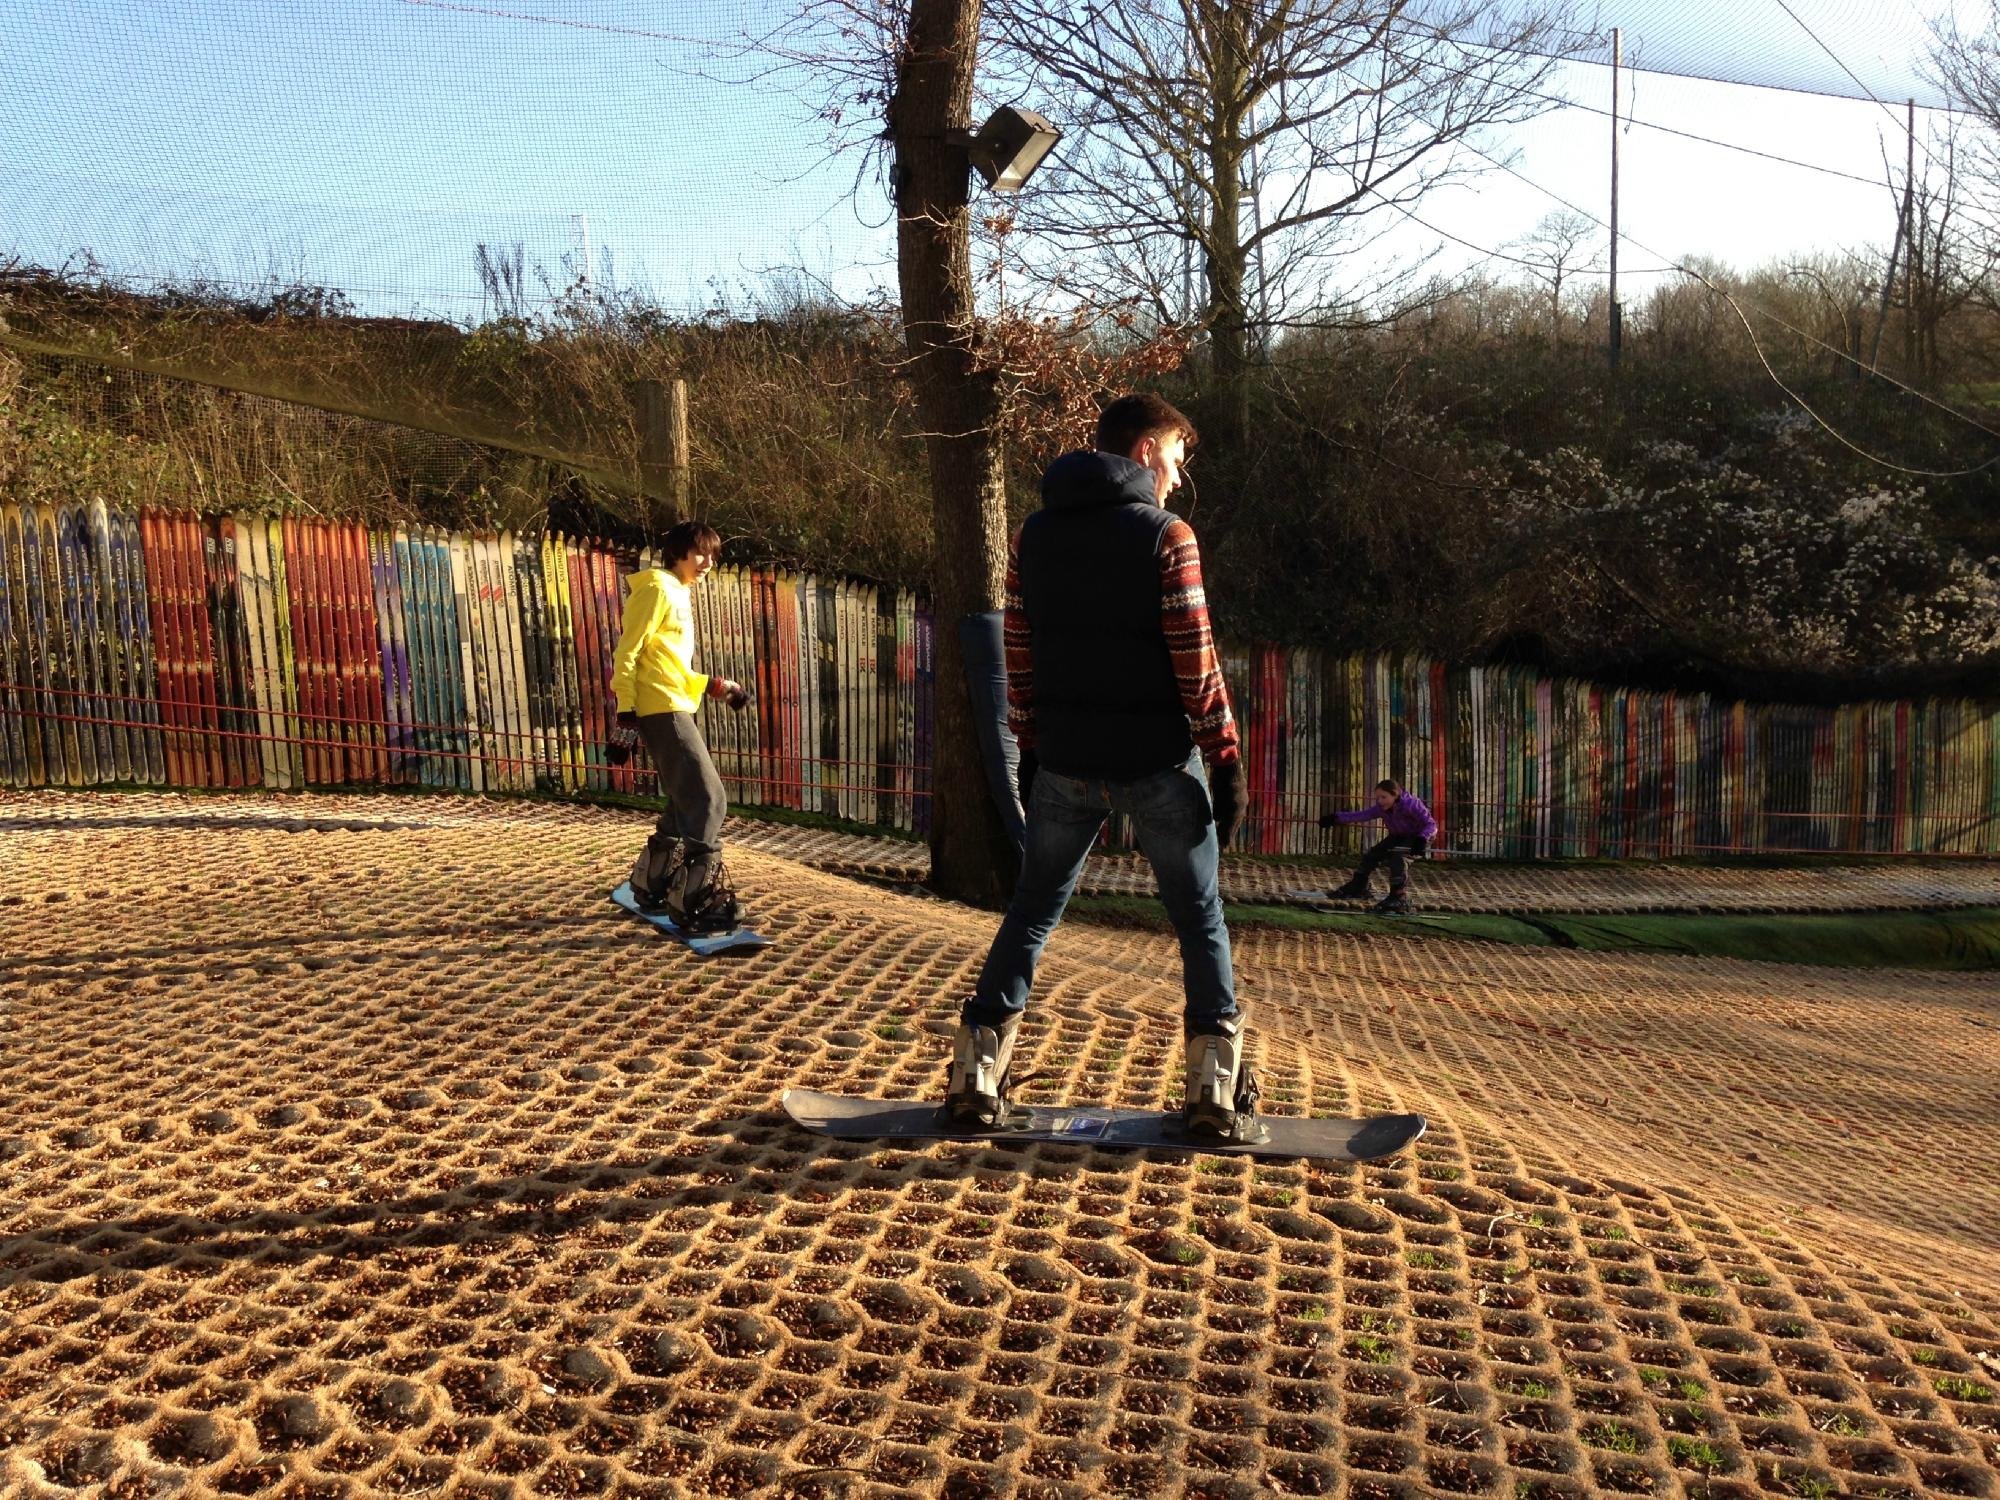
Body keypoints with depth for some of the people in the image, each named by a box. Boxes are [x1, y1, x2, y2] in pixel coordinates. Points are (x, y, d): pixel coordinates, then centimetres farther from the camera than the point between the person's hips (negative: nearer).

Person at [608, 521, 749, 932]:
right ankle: (696, 904, -11)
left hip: (675, 710, 10)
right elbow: (627, 652, -13)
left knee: (686, 805, 15)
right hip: (661, 710, -10)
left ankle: (651, 886, 27)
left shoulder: (679, 594, 22)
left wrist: (716, 687, 14)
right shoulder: (657, 587, -6)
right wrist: (626, 715, -19)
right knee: (707, 801, -13)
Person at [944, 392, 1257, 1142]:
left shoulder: (1033, 536, 7)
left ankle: (975, 1079, 13)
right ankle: (1216, 1093, 9)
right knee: (1199, 917, 10)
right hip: (1159, 762, -4)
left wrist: (1030, 749, 15)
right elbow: (1196, 663, -11)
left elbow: (1020, 657, 8)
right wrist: (1224, 757, -4)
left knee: (1032, 910, 14)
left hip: (1065, 762, 4)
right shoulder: (1167, 535, -9)